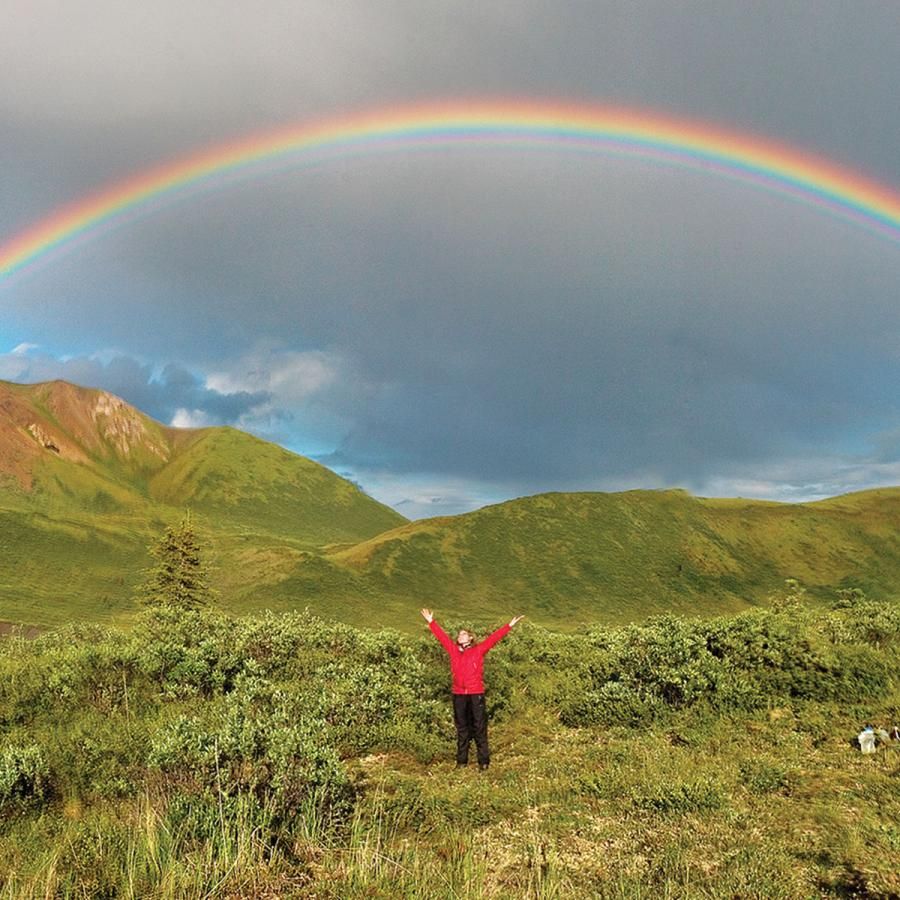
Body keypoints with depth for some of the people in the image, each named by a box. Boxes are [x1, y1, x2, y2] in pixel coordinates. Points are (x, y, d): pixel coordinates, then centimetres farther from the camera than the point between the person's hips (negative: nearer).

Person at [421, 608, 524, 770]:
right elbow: (442, 636, 17)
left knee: (479, 728, 1)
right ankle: (461, 760, 19)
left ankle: (484, 761, 7)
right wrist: (431, 622, 22)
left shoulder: (479, 650, 3)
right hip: (459, 695, 3)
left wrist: (509, 625, -6)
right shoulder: (453, 651, 10)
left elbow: (493, 638, -2)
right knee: (462, 729, 11)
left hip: (476, 694, -3)